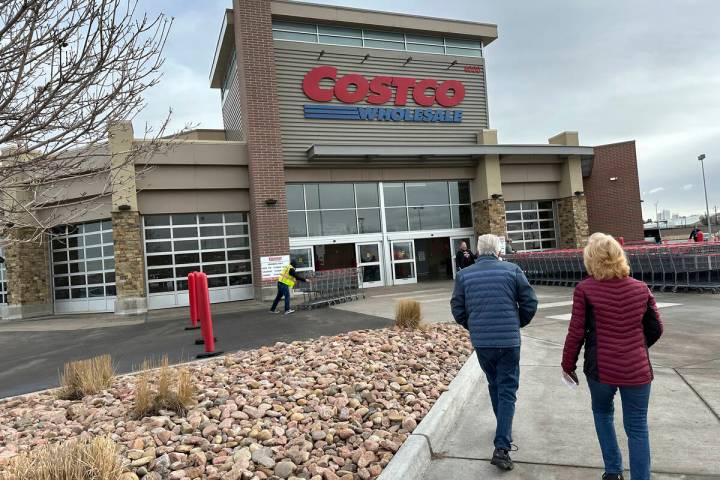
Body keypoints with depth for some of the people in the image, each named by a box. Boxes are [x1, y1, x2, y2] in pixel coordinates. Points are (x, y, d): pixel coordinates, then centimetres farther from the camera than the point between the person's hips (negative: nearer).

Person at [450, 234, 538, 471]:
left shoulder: (464, 275, -1)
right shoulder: (512, 270, -5)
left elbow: (458, 309, 0)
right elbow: (530, 302, -3)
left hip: (481, 342, 3)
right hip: (509, 341, -2)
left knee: (494, 385, 23)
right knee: (507, 391, 5)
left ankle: (504, 428, 43)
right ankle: (502, 447, -2)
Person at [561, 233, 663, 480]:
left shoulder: (585, 289, -11)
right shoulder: (641, 288, -1)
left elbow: (576, 333, -9)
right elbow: (655, 329, 7)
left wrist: (568, 365, 4)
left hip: (601, 368, -1)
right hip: (637, 369, 2)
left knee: (602, 413, 24)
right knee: (637, 428, 11)